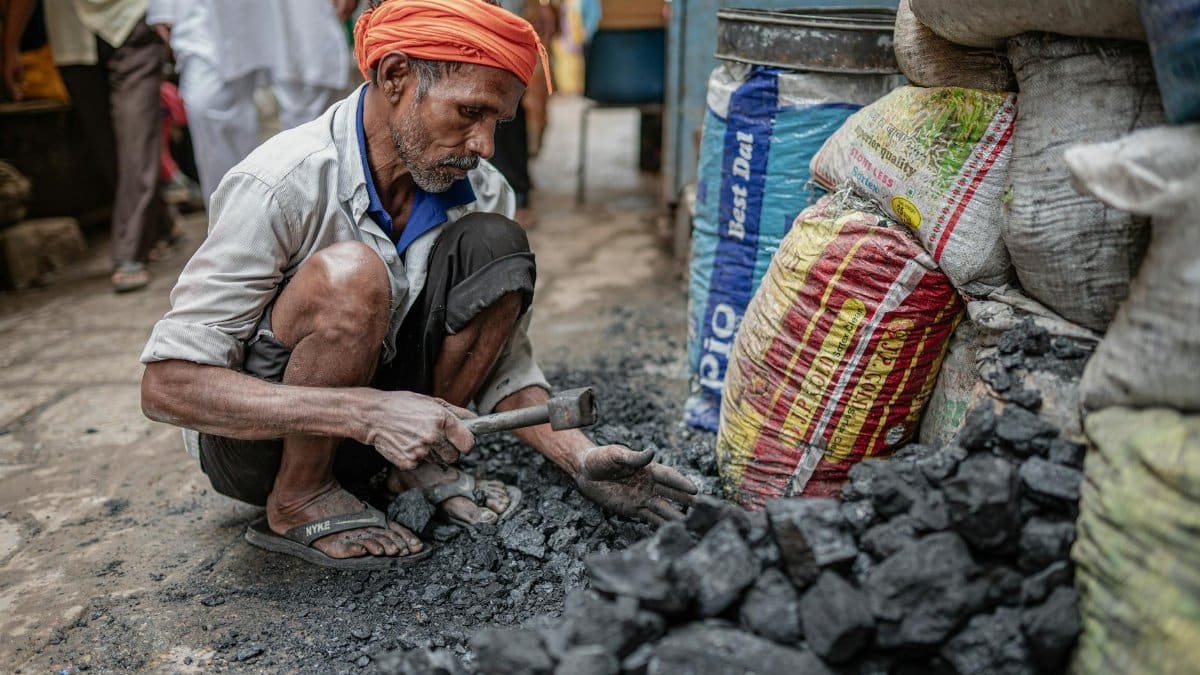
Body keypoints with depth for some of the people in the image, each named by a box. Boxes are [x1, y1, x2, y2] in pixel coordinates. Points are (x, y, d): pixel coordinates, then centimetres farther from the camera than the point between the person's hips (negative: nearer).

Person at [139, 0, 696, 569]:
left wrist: (582, 458, -19)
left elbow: (502, 363, -3)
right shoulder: (280, 187, -25)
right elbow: (167, 385, -27)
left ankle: (419, 463, -3)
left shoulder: (479, 191, -9)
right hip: (252, 438, -4)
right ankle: (298, 503, -13)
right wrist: (367, 413, -36)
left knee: (493, 246, -16)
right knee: (350, 273, -34)